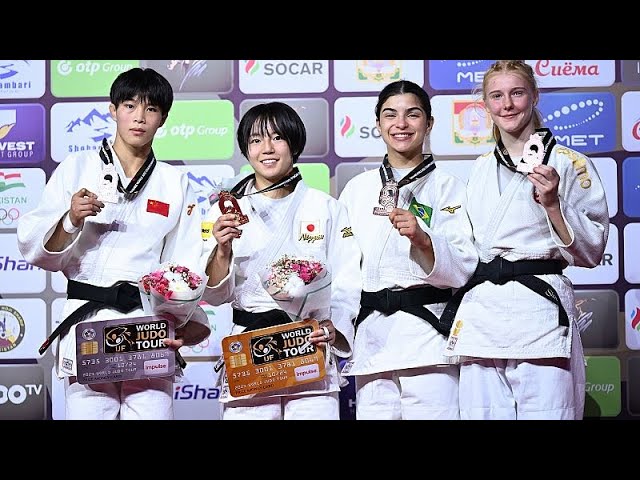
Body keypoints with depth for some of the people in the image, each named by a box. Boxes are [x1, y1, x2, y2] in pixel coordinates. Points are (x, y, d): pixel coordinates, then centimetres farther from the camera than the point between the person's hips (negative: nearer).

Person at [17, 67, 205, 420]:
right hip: (86, 318, -1)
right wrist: (71, 220, -10)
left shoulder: (175, 184, 13)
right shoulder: (76, 168, 9)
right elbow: (36, 250, 7)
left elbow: (185, 266, 7)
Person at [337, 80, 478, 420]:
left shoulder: (448, 187, 3)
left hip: (426, 332, -3)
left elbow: (463, 269, -5)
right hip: (370, 336, 3)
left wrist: (422, 239, -21)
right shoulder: (357, 189, 13)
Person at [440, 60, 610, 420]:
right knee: (482, 412, 3)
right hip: (481, 311, 5)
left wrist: (552, 203, -14)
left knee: (545, 412, -9)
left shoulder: (569, 163, 0)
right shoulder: (481, 170, 17)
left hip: (540, 308, -5)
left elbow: (591, 252, -1)